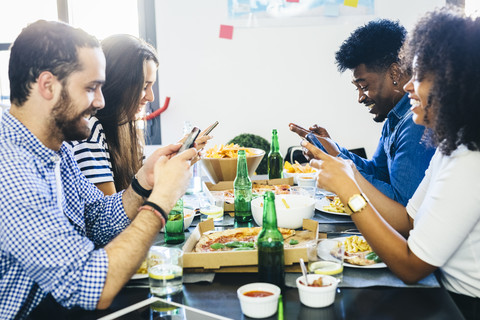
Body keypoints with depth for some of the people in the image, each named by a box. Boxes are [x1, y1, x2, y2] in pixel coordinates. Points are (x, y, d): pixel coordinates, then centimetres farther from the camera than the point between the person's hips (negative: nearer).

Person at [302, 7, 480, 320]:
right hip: (449, 294, 8)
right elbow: (408, 221, 5)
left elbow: (411, 267, -23)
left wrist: (349, 192, -24)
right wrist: (351, 176, -3)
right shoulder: (451, 148, 5)